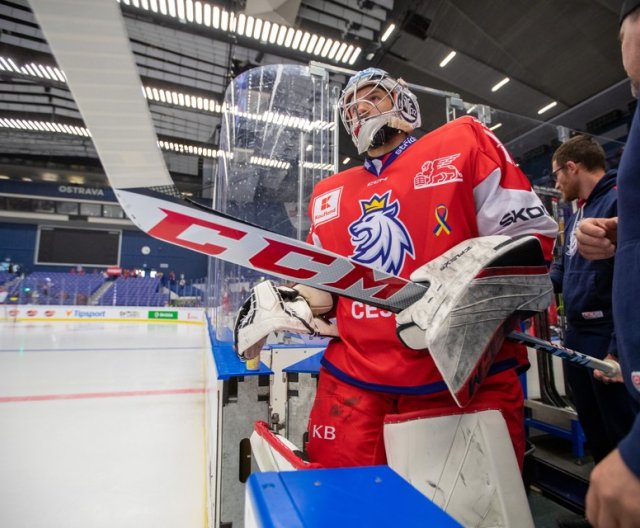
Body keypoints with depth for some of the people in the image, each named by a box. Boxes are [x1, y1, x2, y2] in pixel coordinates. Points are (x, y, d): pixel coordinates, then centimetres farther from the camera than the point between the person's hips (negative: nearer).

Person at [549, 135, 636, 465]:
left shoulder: (621, 201, -14)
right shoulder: (577, 215, 15)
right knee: (592, 428, 22)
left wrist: (620, 349, -23)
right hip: (576, 336, 9)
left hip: (609, 339, -9)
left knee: (622, 432, 6)